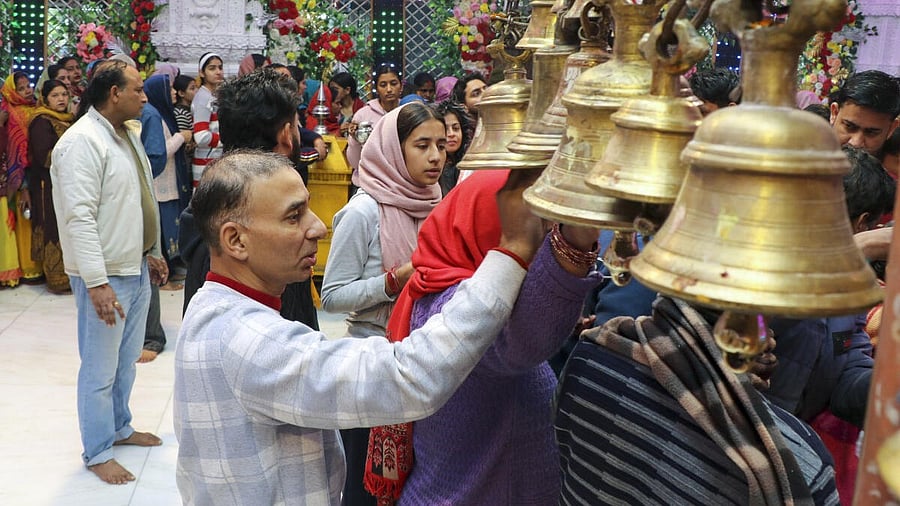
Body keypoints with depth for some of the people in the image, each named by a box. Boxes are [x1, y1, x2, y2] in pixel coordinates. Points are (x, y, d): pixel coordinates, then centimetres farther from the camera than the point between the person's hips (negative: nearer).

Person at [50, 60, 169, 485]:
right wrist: (96, 282, -26)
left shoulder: (128, 133, 10)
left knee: (127, 359, 21)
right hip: (106, 275, -9)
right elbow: (79, 217, -23)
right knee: (100, 368, 4)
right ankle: (97, 452, 18)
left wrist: (152, 252, 20)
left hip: (137, 267, 9)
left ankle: (119, 427, 38)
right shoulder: (82, 142, -18)